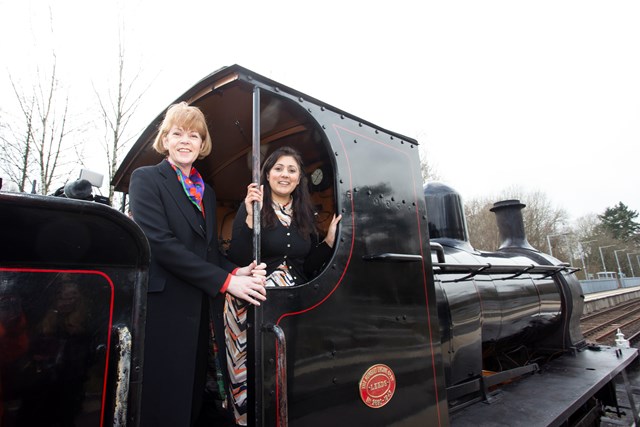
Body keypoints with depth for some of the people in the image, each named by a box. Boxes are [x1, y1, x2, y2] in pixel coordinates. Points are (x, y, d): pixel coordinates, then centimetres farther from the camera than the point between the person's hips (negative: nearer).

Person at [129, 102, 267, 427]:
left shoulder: (206, 192, 16)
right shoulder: (146, 178, -3)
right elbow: (160, 242, -16)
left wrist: (236, 271, -7)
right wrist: (226, 281, -18)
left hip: (199, 312, 6)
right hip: (162, 309, -6)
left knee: (193, 398, 15)